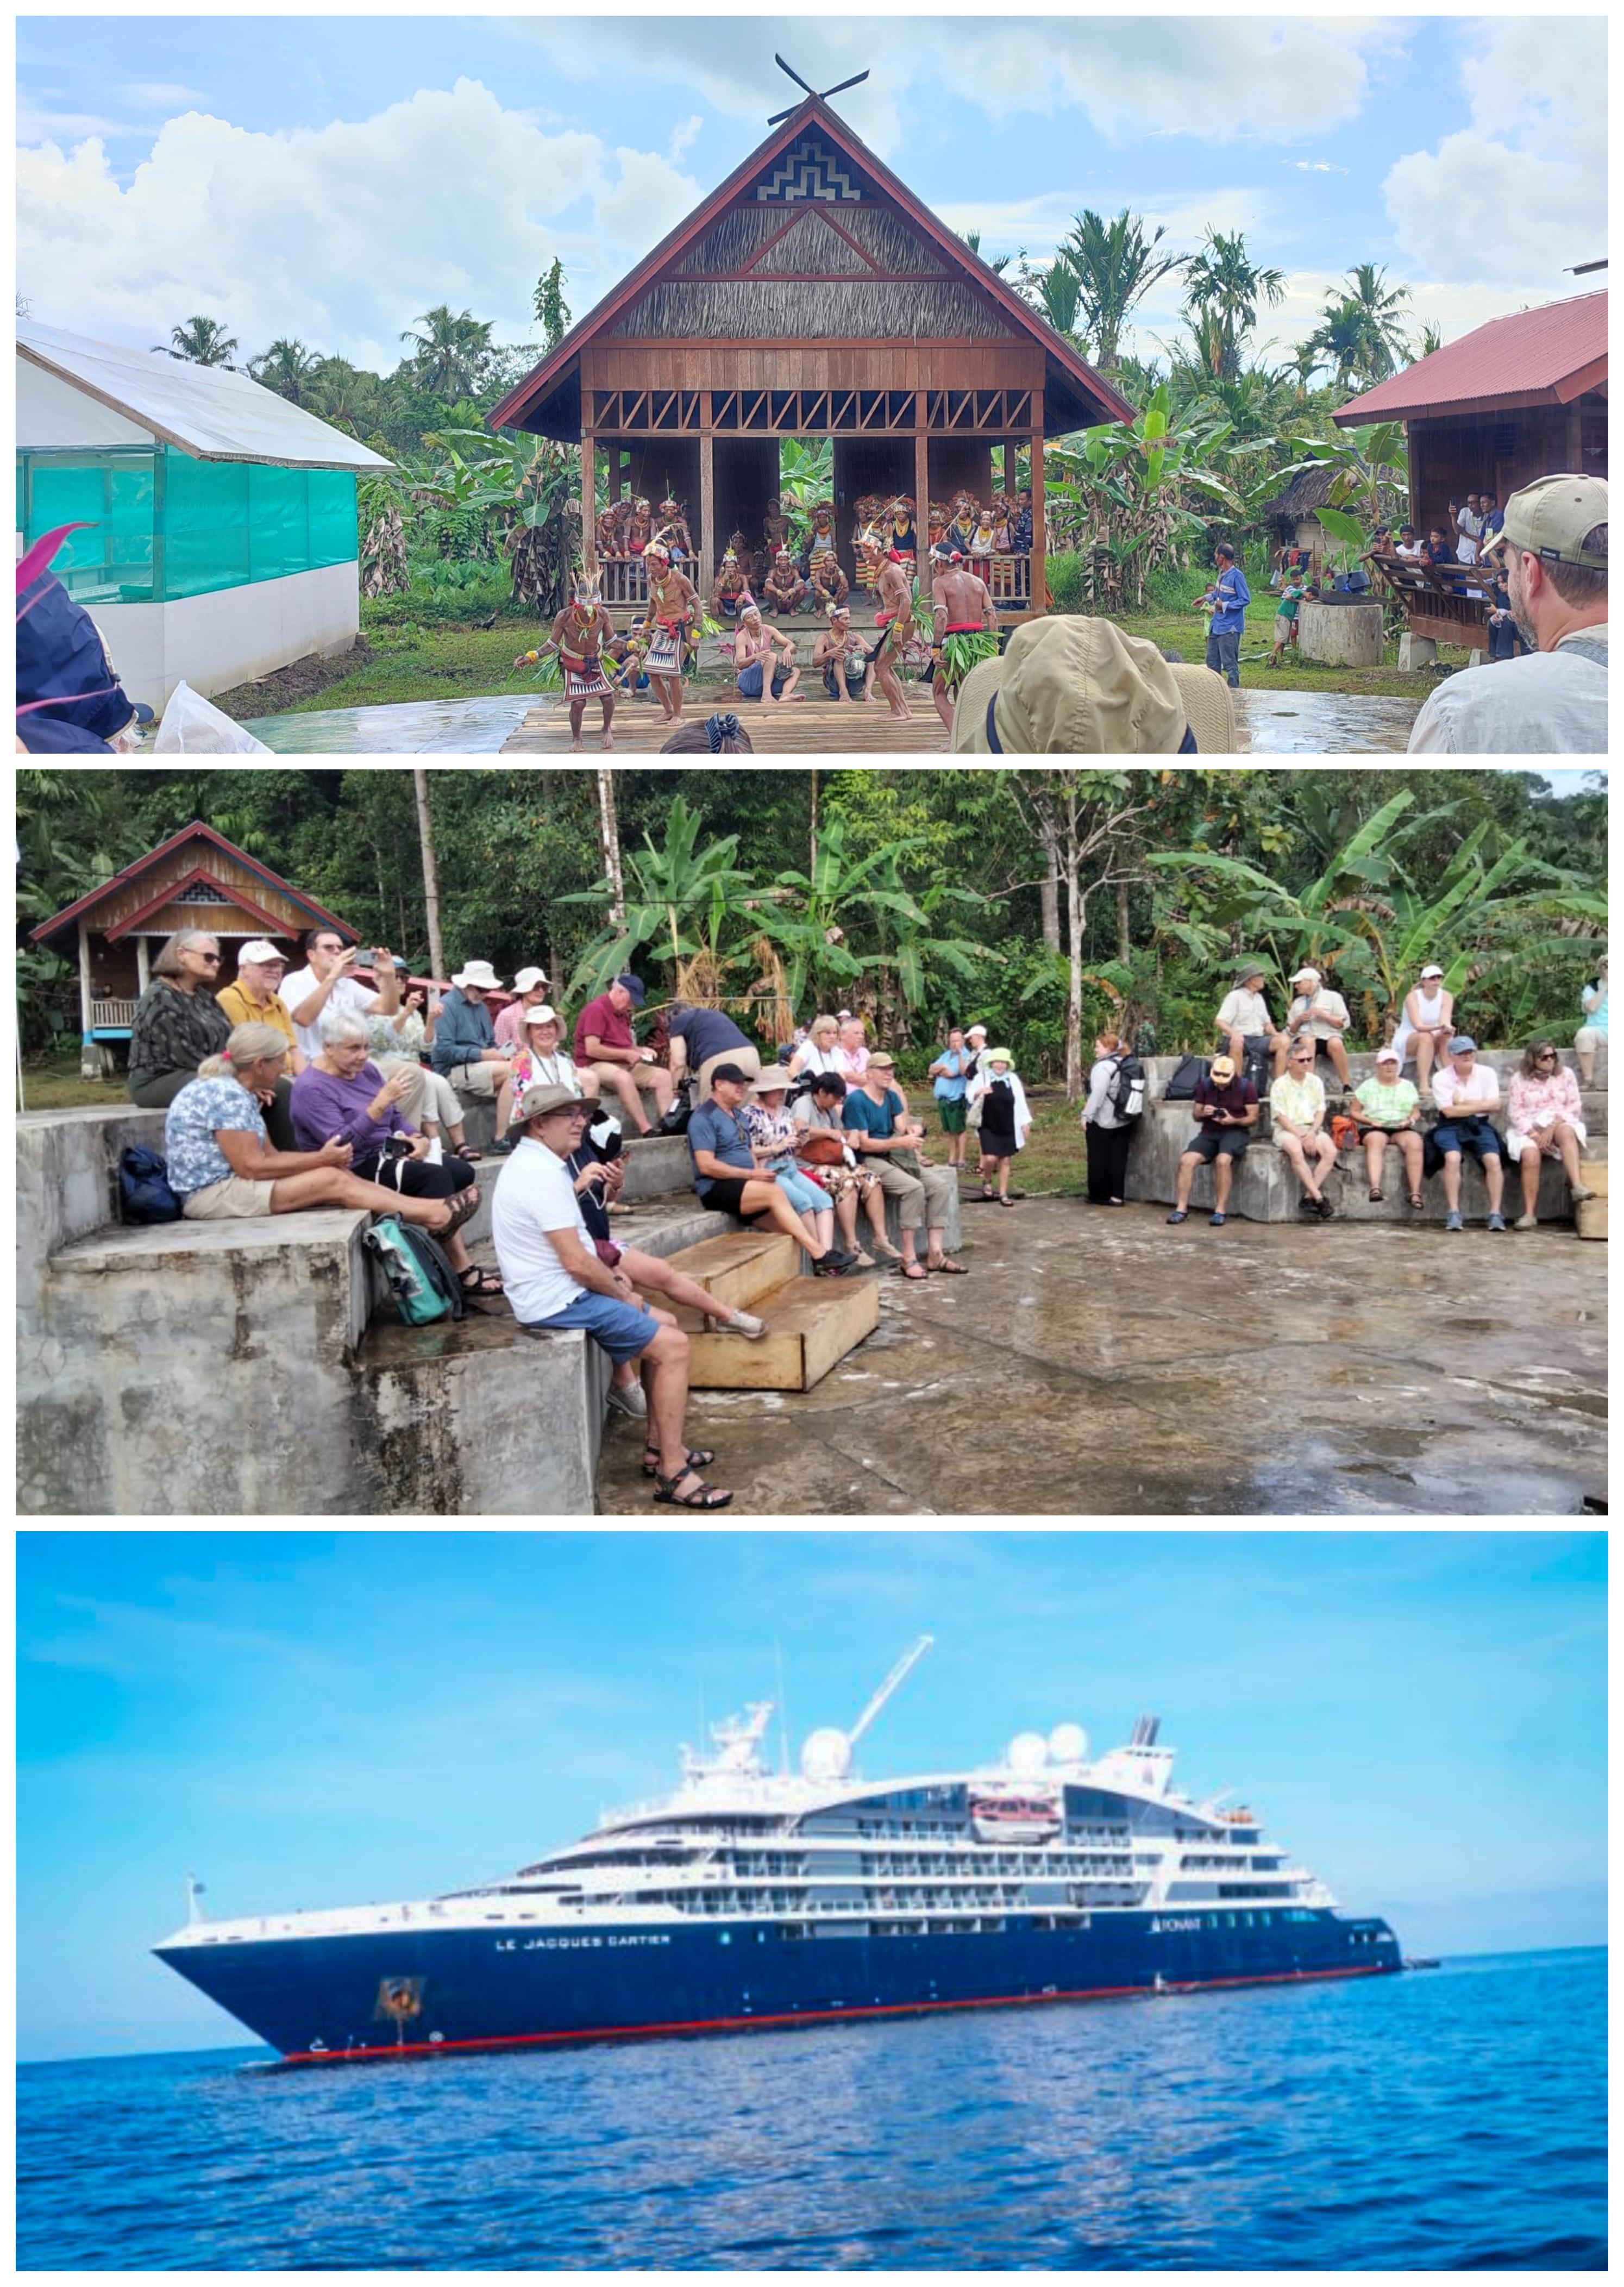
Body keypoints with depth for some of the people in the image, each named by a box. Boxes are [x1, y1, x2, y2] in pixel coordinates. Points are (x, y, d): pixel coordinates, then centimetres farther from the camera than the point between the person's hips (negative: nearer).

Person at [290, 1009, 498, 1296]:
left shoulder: (366, 1070, 12)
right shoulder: (311, 1089, -14)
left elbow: (395, 1118, 19)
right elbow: (341, 1144, -25)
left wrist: (419, 1139, -3)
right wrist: (381, 1103, -31)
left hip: (387, 1154, 9)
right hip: (355, 1171, -9)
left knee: (463, 1172, -9)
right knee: (436, 1177, -26)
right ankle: (464, 1276, -23)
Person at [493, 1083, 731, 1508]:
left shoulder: (536, 1164, 12)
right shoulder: (541, 1173, -22)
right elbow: (576, 1262, -24)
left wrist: (608, 1273, 10)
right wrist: (622, 1294, -8)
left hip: (563, 1289, 11)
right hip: (558, 1301, -11)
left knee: (665, 1324, 20)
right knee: (673, 1345, -14)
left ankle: (660, 1446, 21)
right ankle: (671, 1473, -12)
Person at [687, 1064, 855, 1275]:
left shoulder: (738, 1114, 20)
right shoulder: (704, 1118, -8)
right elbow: (707, 1165, -17)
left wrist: (760, 1173, 2)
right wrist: (751, 1175, -17)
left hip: (744, 1186, 9)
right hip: (717, 1188, -9)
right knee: (775, 1193, -26)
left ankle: (823, 1265, -22)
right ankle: (819, 1254, -26)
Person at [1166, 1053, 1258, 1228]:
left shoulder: (1245, 1087, -3)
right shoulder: (1205, 1086, 8)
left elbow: (1253, 1119, -2)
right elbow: (1196, 1115, 15)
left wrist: (1234, 1121, -20)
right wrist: (1203, 1113, -10)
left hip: (1235, 1132, -4)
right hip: (1209, 1133, 4)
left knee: (1223, 1160, -34)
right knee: (1187, 1160, -22)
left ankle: (1220, 1211, -27)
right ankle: (1181, 1209, -17)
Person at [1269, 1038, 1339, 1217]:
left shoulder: (1315, 1082, 14)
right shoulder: (1280, 1085, 1)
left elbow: (1320, 1112, 9)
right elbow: (1281, 1117, -6)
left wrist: (1312, 1134, -9)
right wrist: (1301, 1137, -15)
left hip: (1312, 1128, 4)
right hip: (1287, 1130, -4)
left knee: (1331, 1152, -27)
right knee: (1296, 1151, -37)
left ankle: (1309, 1196, -25)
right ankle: (1318, 1198, -33)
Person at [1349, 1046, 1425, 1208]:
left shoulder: (1408, 1086, 21)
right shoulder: (1368, 1086, 14)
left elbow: (1416, 1111, 20)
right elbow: (1354, 1112, 10)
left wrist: (1411, 1120, -4)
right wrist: (1371, 1121, -8)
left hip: (1403, 1128, 2)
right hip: (1374, 1128, -2)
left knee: (1415, 1143, -33)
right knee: (1376, 1141, -39)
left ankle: (1415, 1193, -39)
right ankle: (1375, 1188, -56)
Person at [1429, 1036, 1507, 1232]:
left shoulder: (1488, 1073, 5)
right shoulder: (1441, 1078, -3)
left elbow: (1492, 1105, -5)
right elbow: (1450, 1111, -11)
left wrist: (1464, 1102, -7)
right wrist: (1479, 1106, -7)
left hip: (1479, 1125, 2)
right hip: (1450, 1127, -2)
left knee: (1493, 1160, -24)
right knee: (1453, 1158, -31)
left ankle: (1495, 1214, -20)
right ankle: (1454, 1213, -28)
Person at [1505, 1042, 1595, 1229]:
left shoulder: (1565, 1075, 9)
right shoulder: (1519, 1079, 6)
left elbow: (1574, 1106, 1)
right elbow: (1515, 1112, -2)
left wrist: (1552, 1127, -16)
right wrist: (1535, 1135, -17)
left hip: (1561, 1124, 1)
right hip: (1528, 1128, -1)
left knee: (1566, 1132, -36)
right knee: (1530, 1157, -32)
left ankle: (1577, 1186, -52)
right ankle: (1529, 1214, -32)